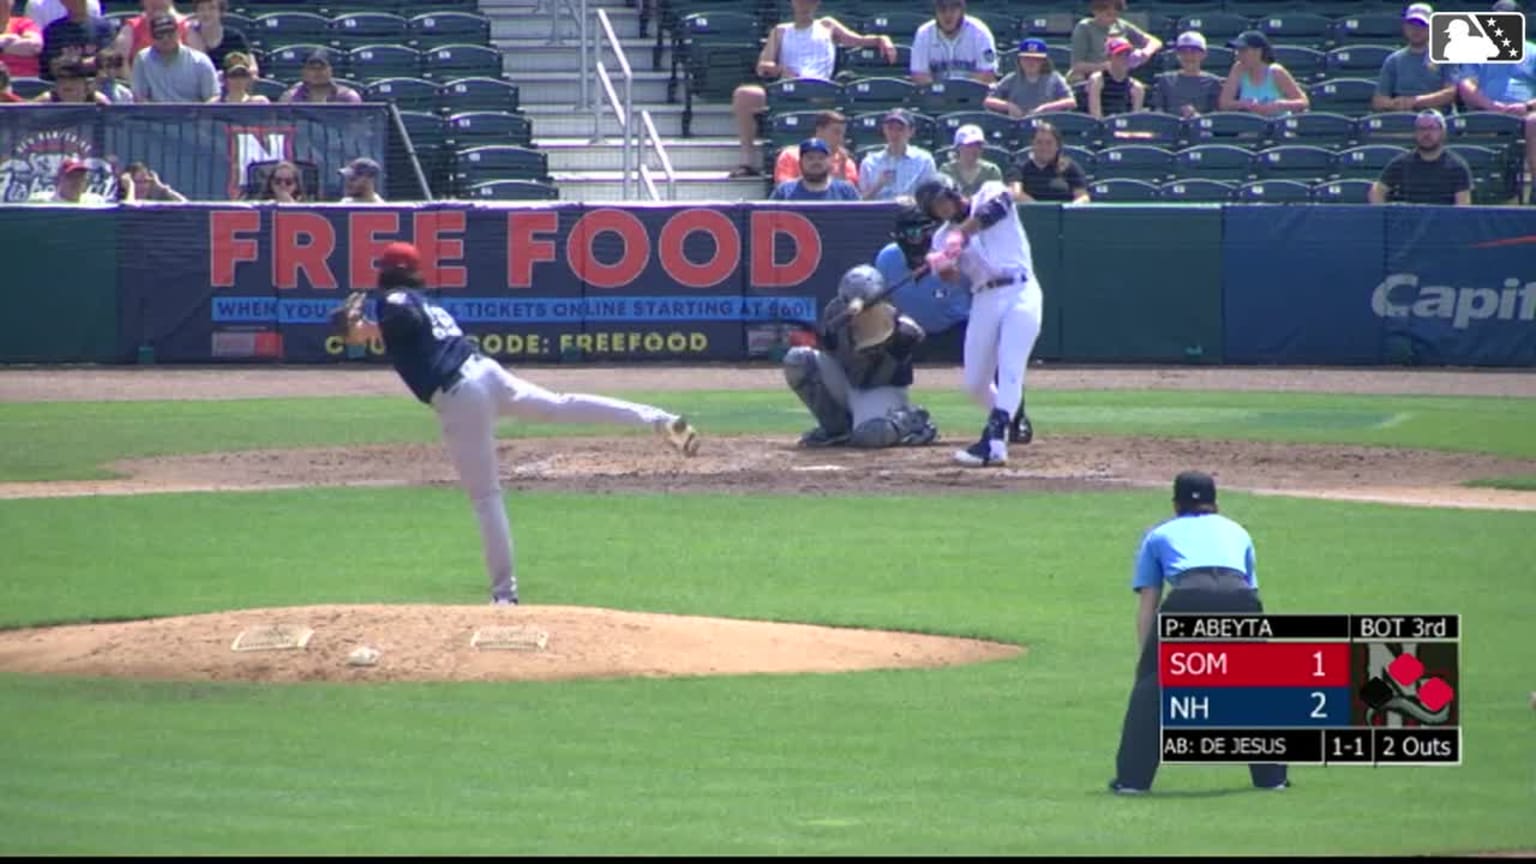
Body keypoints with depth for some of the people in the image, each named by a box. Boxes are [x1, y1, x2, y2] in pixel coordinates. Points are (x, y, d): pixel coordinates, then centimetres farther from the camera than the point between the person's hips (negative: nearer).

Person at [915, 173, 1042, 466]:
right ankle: (1014, 421, 35)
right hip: (984, 301, 6)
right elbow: (951, 277, -3)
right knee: (975, 383, 8)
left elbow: (996, 207, -21)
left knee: (1009, 369, -19)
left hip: (1021, 292, -6)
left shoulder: (988, 193, 4)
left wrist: (961, 233, -30)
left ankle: (994, 442, -30)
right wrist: (942, 265, -26)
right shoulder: (943, 237, 13)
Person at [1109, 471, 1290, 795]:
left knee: (1152, 682, 13)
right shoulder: (1235, 531, 37)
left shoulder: (1159, 535, 31)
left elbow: (1147, 603, 24)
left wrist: (1146, 657, 24)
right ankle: (1270, 776, 25)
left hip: (1188, 598, -2)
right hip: (1239, 598, 2)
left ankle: (1132, 778, 7)